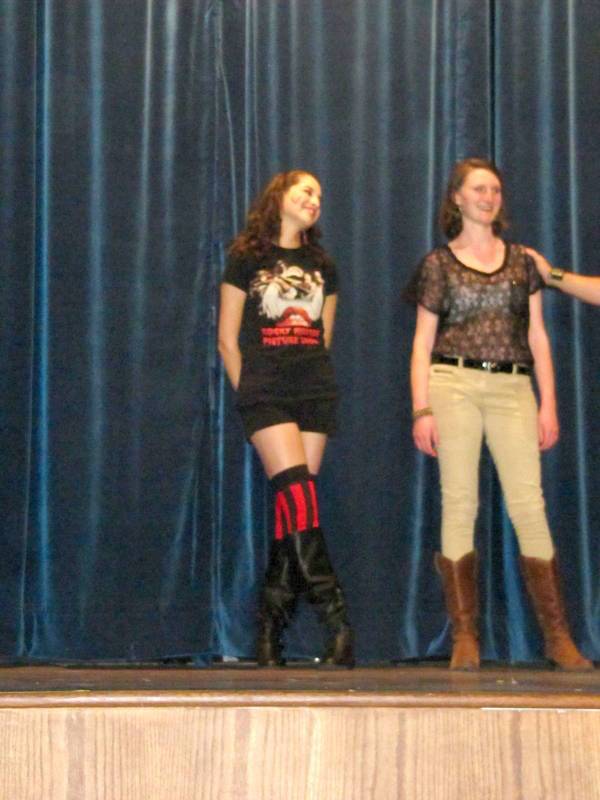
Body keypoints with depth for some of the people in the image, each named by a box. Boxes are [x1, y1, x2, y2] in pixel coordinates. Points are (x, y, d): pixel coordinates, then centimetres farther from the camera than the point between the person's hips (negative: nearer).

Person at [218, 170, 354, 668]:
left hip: (315, 393, 4)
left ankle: (270, 631, 2)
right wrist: (249, 392, 2)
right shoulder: (247, 258, 5)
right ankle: (336, 622, -23)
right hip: (266, 394, -4)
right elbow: (228, 339, 5)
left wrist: (316, 381, 13)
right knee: (298, 496, -18)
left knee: (292, 510, -2)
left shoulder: (323, 266, 18)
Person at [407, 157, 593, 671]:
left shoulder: (521, 261, 14)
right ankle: (465, 639, -1)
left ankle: (558, 637, -4)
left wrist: (549, 404, 5)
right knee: (459, 504, -4)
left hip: (512, 387, 1)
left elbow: (537, 336, 13)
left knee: (529, 503, -6)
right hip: (454, 383, -1)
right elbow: (422, 343, 7)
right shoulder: (438, 265, 9)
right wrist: (422, 410, -3)